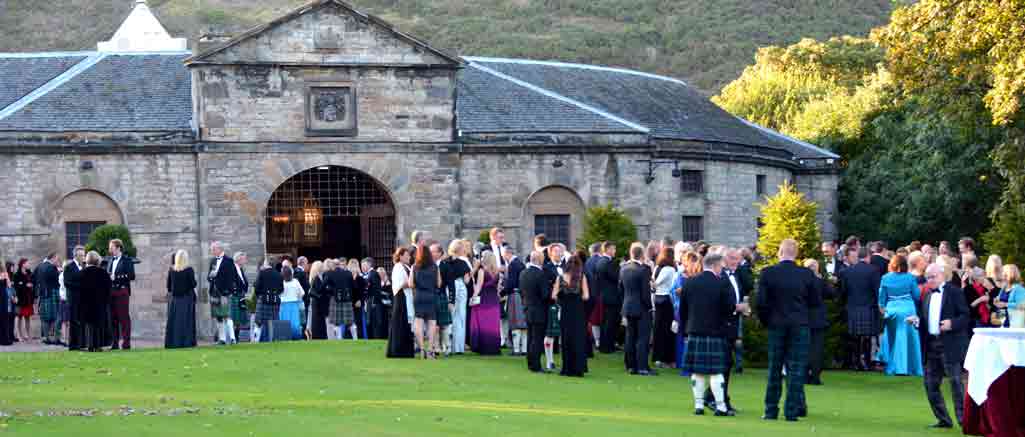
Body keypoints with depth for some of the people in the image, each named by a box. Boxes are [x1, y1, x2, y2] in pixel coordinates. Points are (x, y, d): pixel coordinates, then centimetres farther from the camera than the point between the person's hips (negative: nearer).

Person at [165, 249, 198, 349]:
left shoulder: (171, 270, 0)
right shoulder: (189, 270, -10)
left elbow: (168, 285, 4)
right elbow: (193, 284, -11)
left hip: (174, 298, 3)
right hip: (187, 297, -3)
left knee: (173, 320, 7)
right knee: (186, 320, 0)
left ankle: (172, 342, 4)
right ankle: (186, 341, -4)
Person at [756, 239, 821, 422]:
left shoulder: (768, 273, -8)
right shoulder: (806, 274, -6)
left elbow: (761, 302, -9)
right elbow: (816, 302, 0)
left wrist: (765, 321, 7)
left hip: (776, 325, 0)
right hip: (800, 326, 0)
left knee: (774, 369, 10)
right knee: (796, 370, 3)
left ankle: (771, 411, 13)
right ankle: (792, 411, 1)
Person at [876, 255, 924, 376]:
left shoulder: (885, 278, -2)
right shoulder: (910, 278, -5)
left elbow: (882, 297, 4)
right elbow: (917, 296, -1)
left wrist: (882, 308, 20)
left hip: (892, 310, 2)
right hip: (908, 311, -2)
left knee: (893, 340, 15)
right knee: (907, 340, 5)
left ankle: (893, 368, 16)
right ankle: (906, 367, 4)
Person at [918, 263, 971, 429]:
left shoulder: (954, 292, -3)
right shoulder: (927, 295, 17)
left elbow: (965, 316, -8)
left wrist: (952, 323, -24)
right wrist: (917, 321, 2)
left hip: (950, 345, -7)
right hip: (931, 345, 7)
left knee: (955, 381, -10)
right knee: (931, 384, 7)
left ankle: (963, 417, -5)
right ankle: (943, 419, 17)